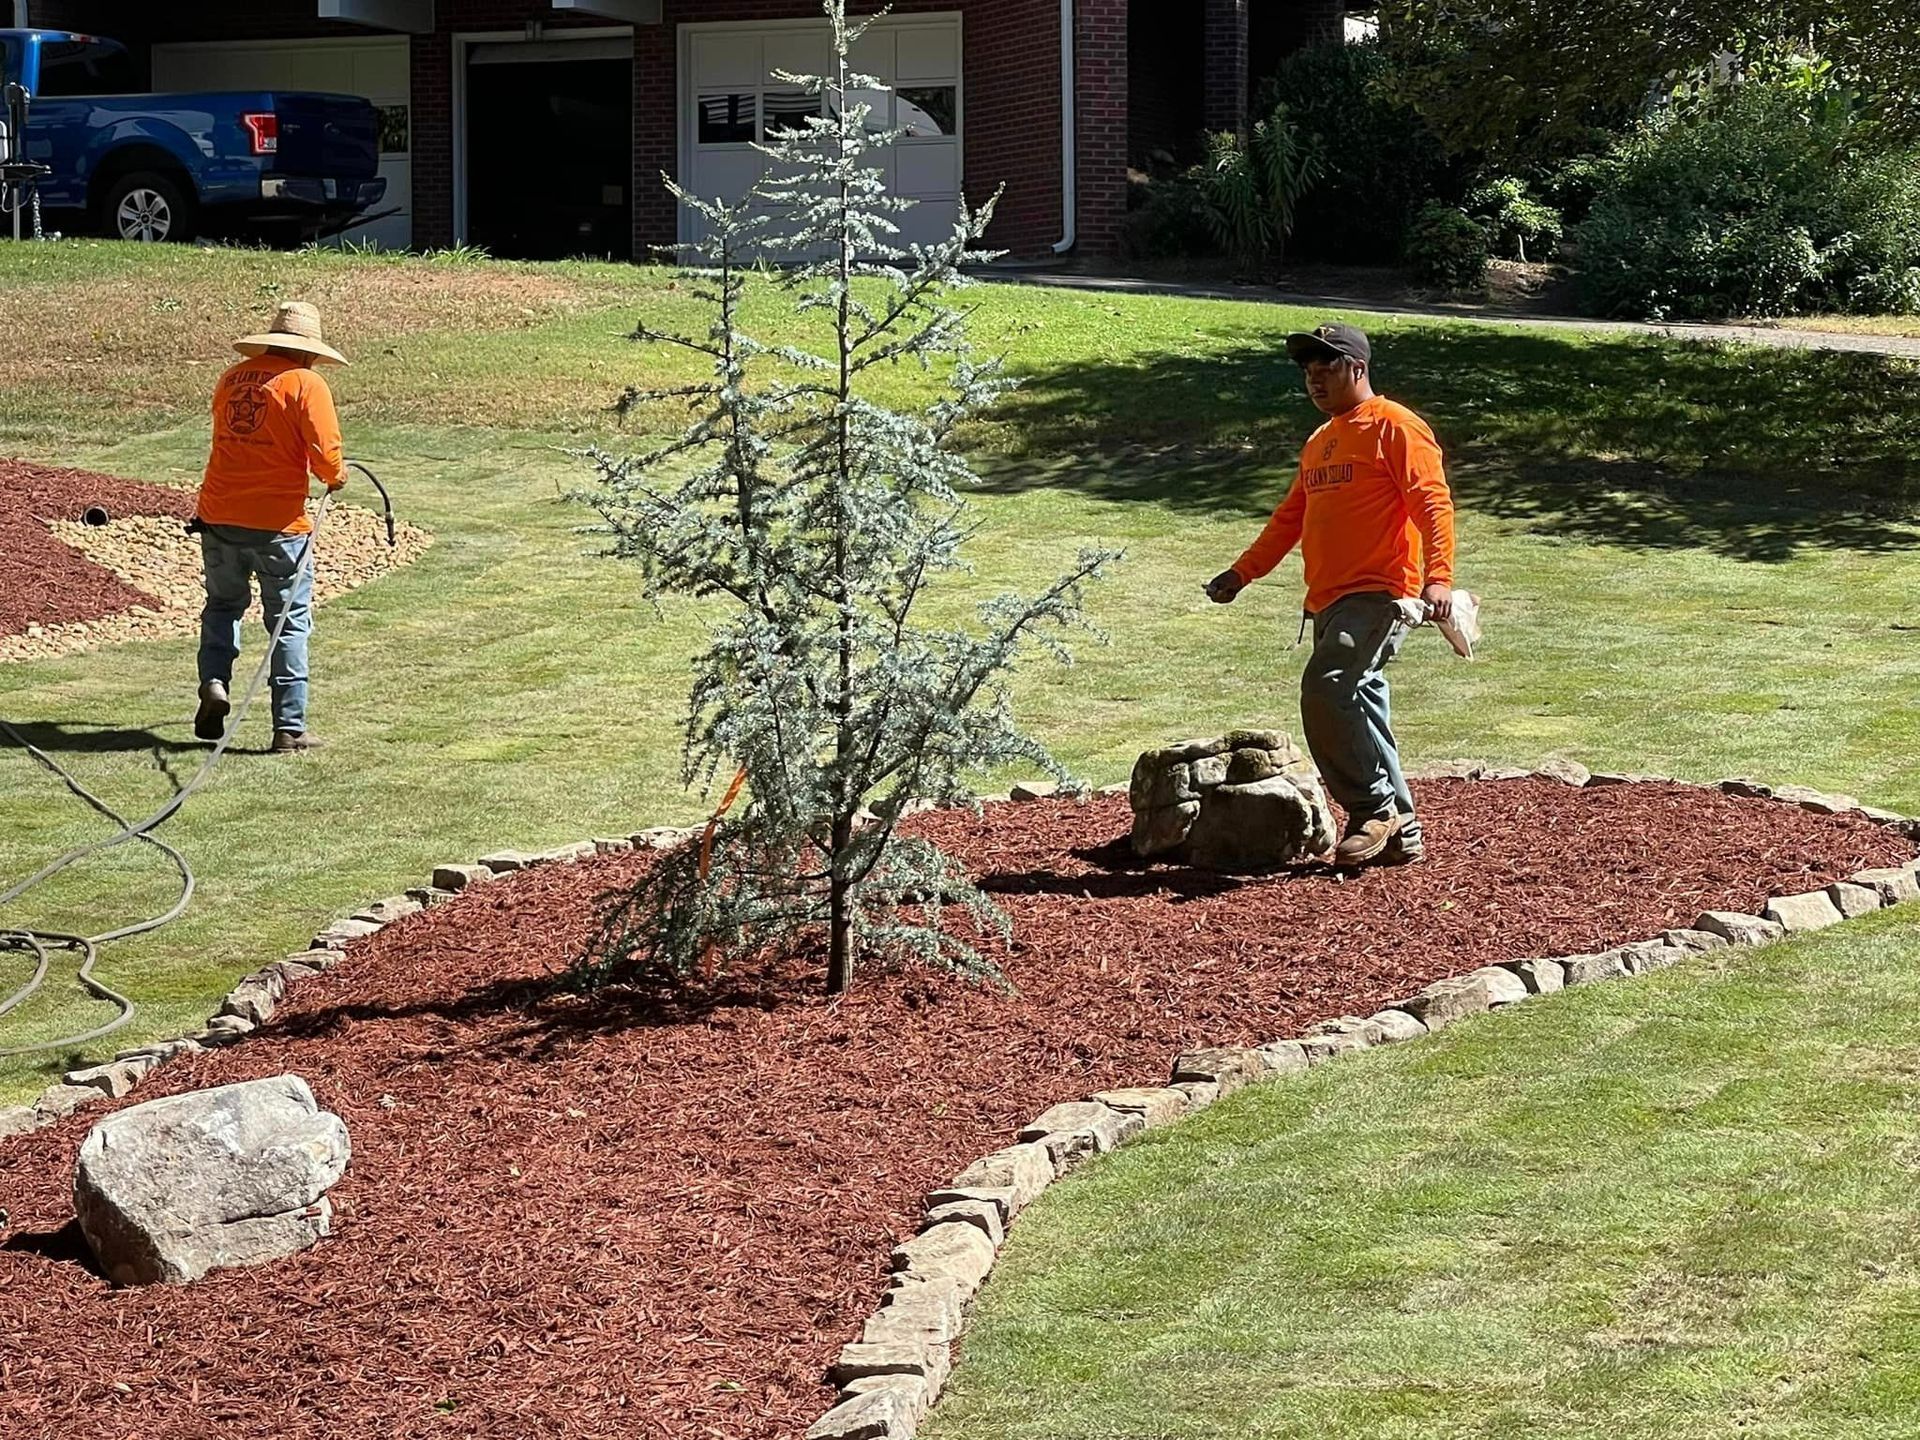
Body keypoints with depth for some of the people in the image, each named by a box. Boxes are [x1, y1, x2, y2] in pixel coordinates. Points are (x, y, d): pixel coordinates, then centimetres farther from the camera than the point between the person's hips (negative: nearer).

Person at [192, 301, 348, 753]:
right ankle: (289, 728, 7)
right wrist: (336, 477, 8)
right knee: (290, 624, 6)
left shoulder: (233, 378, 8)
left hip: (218, 516, 4)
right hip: (278, 524, -4)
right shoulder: (306, 384, -8)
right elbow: (325, 456, -15)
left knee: (223, 604, 26)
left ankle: (214, 682, 5)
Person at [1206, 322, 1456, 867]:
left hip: (1379, 593, -9)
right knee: (1359, 708, 8)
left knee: (1325, 689, -22)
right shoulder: (1319, 442, 23)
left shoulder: (1394, 427, -5)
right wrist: (1243, 572, 19)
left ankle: (1374, 809, -11)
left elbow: (1433, 503, -14)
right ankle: (1400, 833, 15)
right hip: (1328, 601, 9)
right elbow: (1291, 517, 27)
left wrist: (1438, 578, -26)